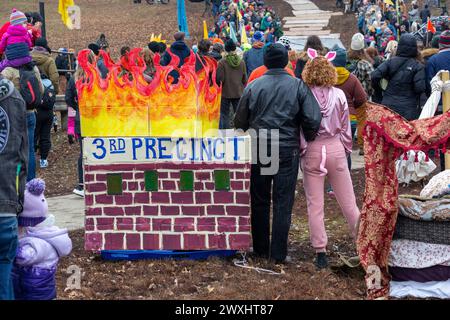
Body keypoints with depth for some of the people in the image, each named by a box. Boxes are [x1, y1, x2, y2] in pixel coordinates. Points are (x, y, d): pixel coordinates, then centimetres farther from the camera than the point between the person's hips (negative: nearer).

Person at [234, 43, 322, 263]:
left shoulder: (254, 86, -2)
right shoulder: (298, 86, -4)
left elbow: (240, 122, 1)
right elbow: (313, 119, -10)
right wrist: (308, 139, 8)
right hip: (288, 149, -1)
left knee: (260, 201, 13)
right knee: (283, 202, 4)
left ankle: (260, 249, 22)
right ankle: (278, 253, 5)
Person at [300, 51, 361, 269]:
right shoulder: (339, 95, -3)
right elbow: (345, 127, 3)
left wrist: (300, 151, 5)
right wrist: (346, 149, 15)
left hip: (311, 151, -1)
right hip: (335, 149, 2)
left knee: (315, 204, 5)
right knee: (348, 201, 11)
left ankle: (320, 252, 7)